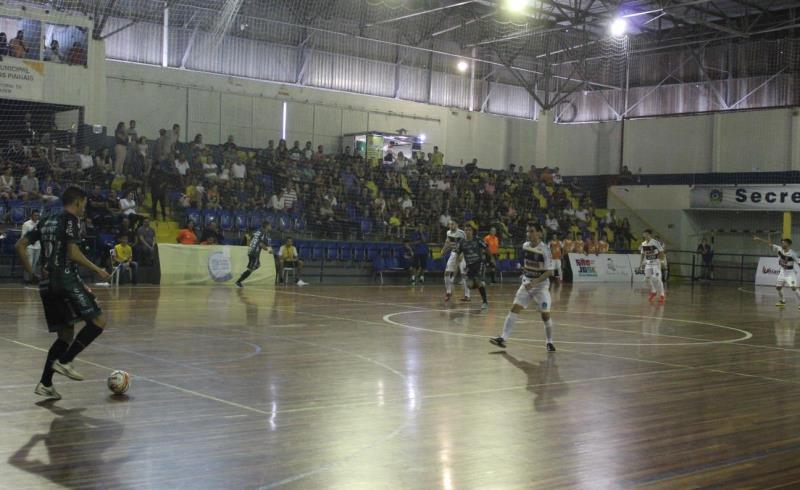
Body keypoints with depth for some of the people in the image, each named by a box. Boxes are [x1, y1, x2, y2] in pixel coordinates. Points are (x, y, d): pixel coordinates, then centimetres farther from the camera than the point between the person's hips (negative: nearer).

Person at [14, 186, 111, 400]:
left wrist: (31, 272, 17)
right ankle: (64, 361, -11)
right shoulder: (71, 220, -4)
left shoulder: (47, 222, 19)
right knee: (98, 320, -4)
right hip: (66, 279, -8)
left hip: (47, 284, 8)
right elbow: (73, 253, -14)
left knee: (66, 334, 14)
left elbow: (19, 246, 16)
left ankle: (45, 383, 9)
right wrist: (97, 270, -6)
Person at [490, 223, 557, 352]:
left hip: (541, 285, -5)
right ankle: (503, 338, -9)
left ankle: (549, 342, 16)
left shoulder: (545, 249, -16)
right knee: (514, 309, -7)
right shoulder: (525, 246, 1)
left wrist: (535, 282, -27)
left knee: (545, 314, -3)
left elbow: (549, 271, -19)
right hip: (527, 283, 5)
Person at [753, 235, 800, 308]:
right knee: (778, 286, 10)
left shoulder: (792, 254, -23)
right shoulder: (779, 249, -11)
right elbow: (770, 244, -12)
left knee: (793, 287, -17)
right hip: (783, 271, 6)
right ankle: (782, 301, 29)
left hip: (791, 272, -6)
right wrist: (759, 239, -16)